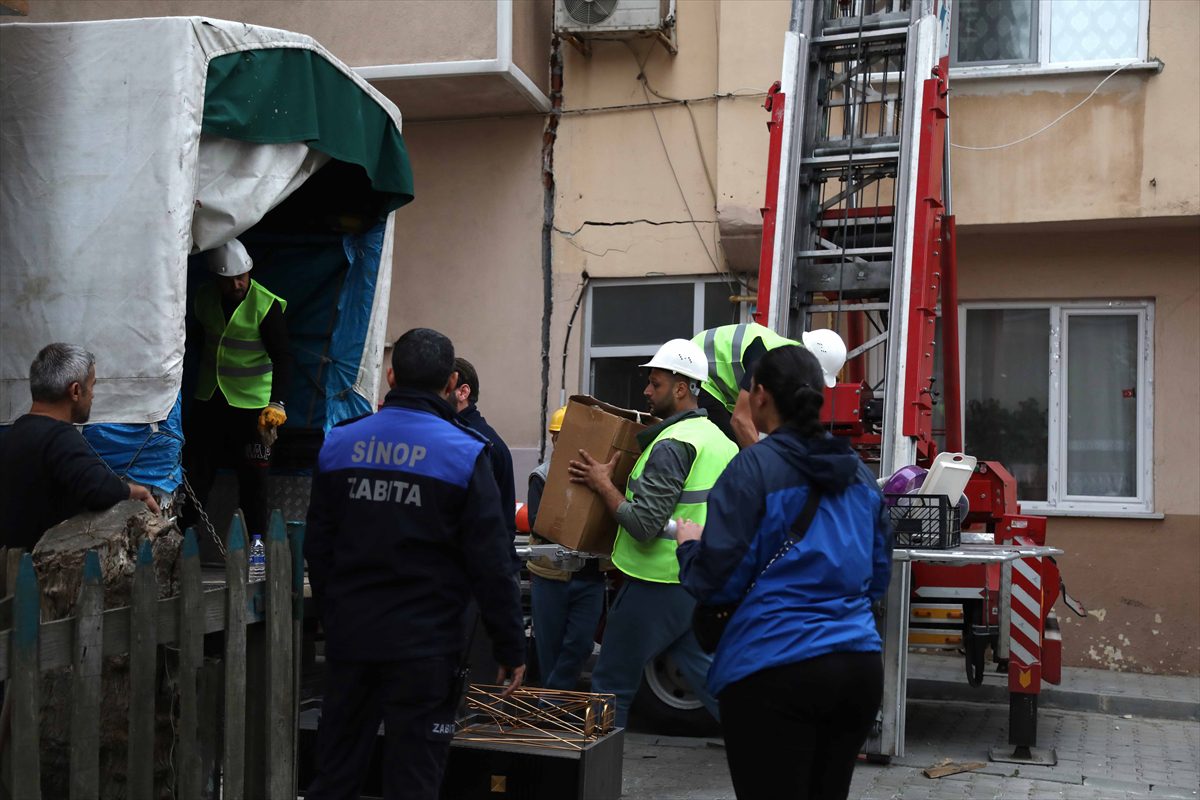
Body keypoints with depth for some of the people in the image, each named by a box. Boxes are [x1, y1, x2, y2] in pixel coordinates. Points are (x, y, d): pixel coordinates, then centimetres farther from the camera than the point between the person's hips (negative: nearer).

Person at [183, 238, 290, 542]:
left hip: (252, 403, -5)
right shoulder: (204, 297, -1)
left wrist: (276, 403, -29)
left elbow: (281, 358, -19)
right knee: (196, 468, 10)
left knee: (252, 474, 3)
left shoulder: (267, 306, -17)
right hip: (208, 399, 5)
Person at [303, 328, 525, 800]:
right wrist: (511, 649, -3)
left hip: (349, 638, 4)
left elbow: (317, 549, 11)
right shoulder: (464, 454, -10)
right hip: (424, 646, -4)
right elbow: (491, 565, -11)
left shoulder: (338, 444, 4)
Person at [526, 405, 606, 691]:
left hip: (590, 574, 2)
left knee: (580, 643, 1)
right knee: (551, 644, 10)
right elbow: (536, 523, -13)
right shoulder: (542, 476, -2)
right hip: (551, 574, -1)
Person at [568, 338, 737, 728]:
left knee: (611, 682, 5)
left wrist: (603, 484, -11)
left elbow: (643, 525, -23)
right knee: (707, 676, 16)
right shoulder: (718, 439, 11)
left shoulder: (671, 446, -18)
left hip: (657, 584, -9)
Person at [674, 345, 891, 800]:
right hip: (860, 665, 7)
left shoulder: (755, 468, -9)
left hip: (775, 671, -6)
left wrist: (689, 543, 9)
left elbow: (716, 582, -10)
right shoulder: (860, 474, 11)